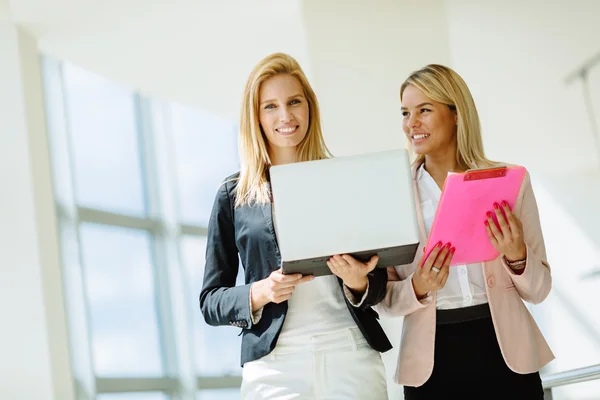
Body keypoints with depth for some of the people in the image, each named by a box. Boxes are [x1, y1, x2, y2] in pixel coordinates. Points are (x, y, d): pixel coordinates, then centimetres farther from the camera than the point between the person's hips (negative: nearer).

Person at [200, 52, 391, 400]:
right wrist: (260, 293, -11)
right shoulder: (234, 195, 5)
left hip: (352, 357, 1)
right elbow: (210, 301, 7)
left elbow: (380, 283, 10)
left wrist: (359, 283, -11)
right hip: (274, 365, 0)